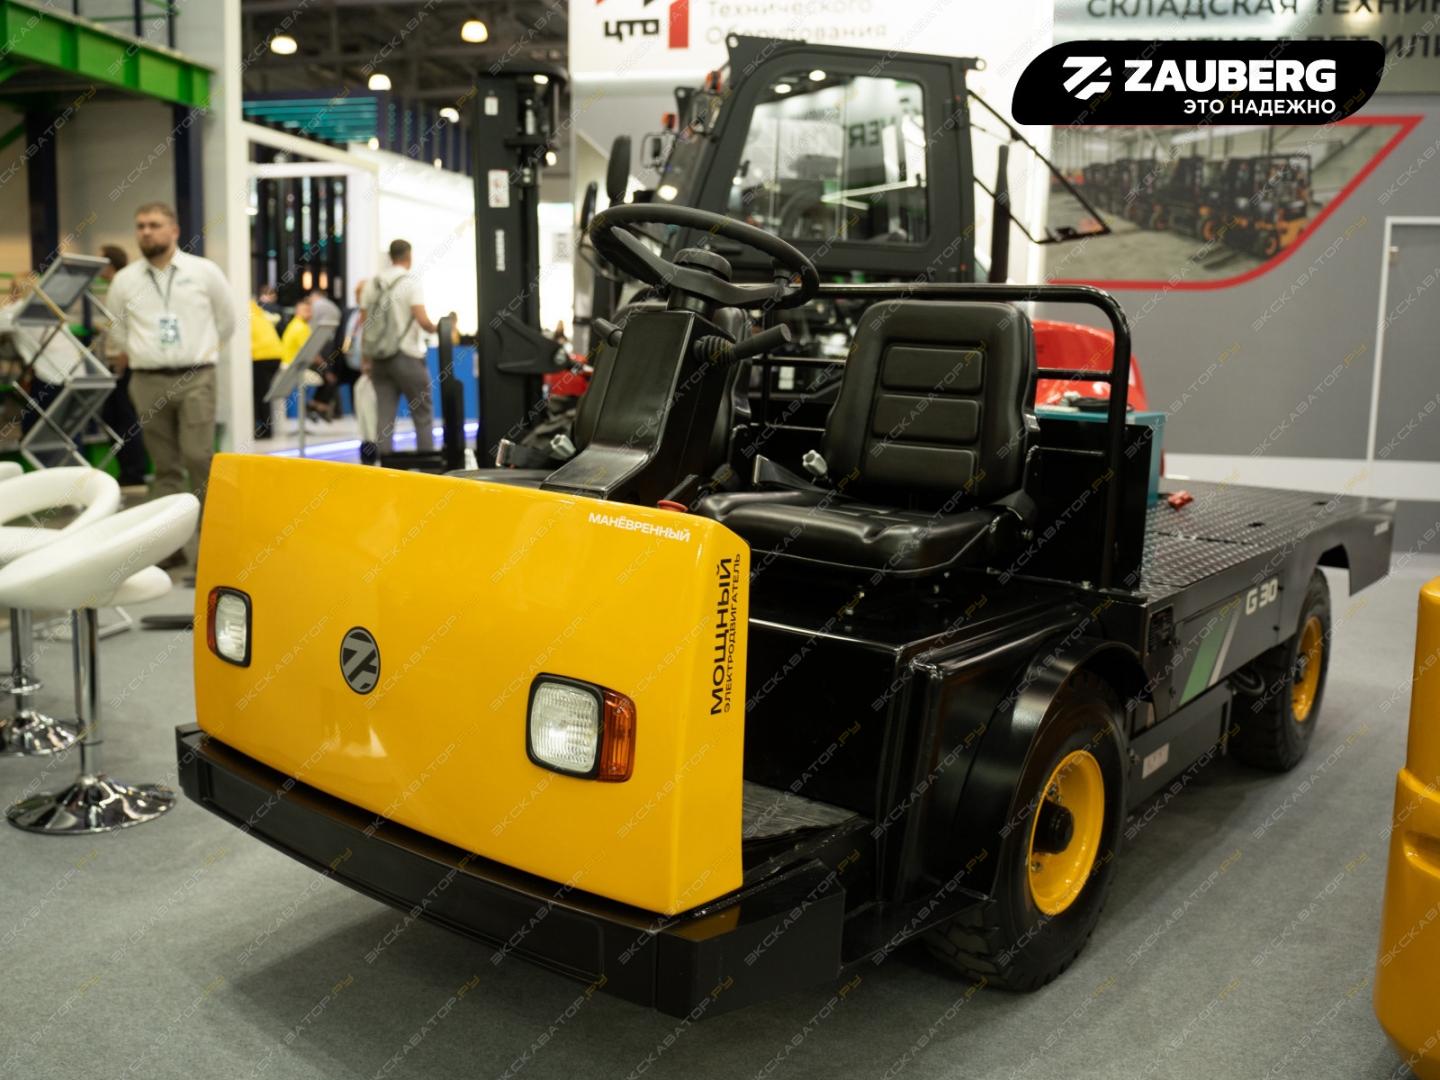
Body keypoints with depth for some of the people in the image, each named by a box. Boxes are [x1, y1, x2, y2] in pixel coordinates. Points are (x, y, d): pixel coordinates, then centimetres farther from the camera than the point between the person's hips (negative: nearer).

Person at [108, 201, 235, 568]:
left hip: (196, 378, -2)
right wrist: (131, 355, 18)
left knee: (199, 459, -13)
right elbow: (118, 331, 24)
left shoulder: (204, 272, 4)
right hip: (148, 382, 3)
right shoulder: (124, 281, 10)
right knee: (165, 466, 4)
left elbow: (226, 321, 14)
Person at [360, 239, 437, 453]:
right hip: (407, 355, -5)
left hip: (379, 357, 5)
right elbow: (423, 320, -17)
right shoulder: (411, 281, -8)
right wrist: (435, 328, 4)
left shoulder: (372, 283, 8)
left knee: (384, 416, 6)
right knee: (423, 414, 3)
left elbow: (362, 321, 9)